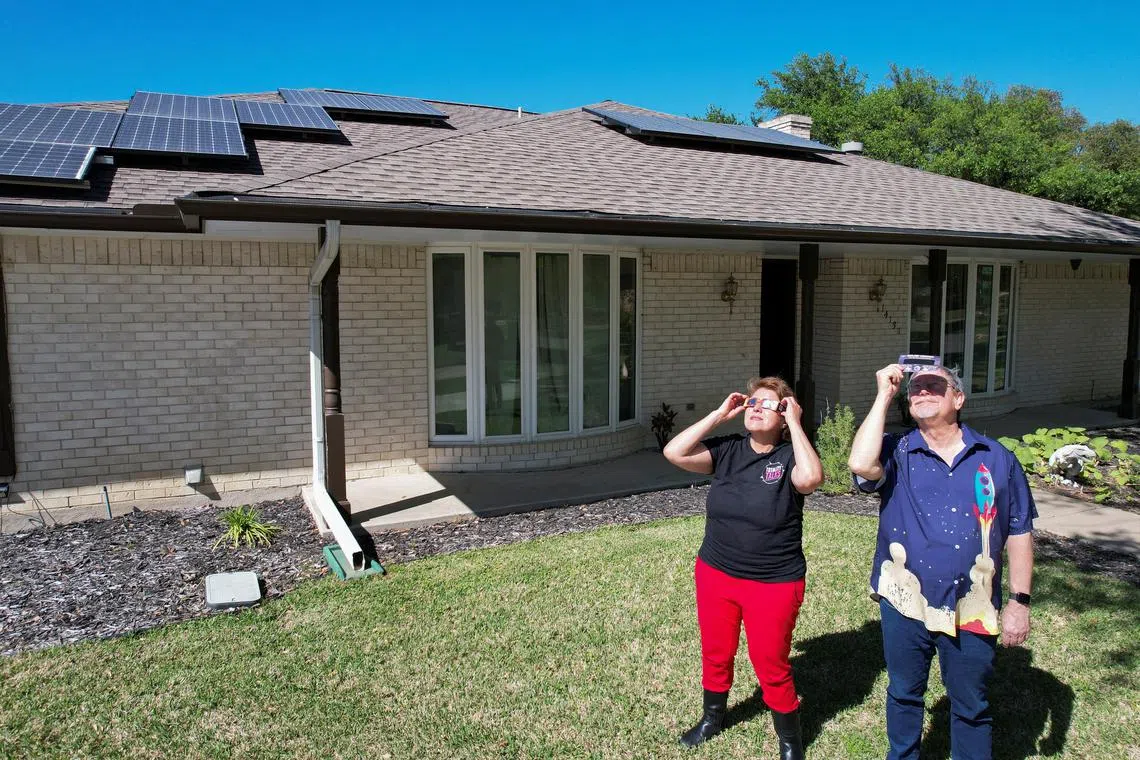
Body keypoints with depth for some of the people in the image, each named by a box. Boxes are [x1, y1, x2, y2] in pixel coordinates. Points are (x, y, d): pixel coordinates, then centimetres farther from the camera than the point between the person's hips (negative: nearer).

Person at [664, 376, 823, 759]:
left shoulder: (790, 455, -11)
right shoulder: (727, 449, -3)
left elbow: (811, 478, -34)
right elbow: (674, 452, -14)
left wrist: (795, 423, -23)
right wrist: (719, 414, -13)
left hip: (775, 584, -3)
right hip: (715, 574, 4)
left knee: (771, 666, 10)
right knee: (715, 654, 20)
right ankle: (713, 717, 46)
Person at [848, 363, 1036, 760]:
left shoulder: (997, 458, 0)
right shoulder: (897, 454, -4)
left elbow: (1019, 532, 4)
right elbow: (861, 465, -28)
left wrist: (1020, 601, 0)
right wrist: (884, 396, -18)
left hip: (972, 611, 0)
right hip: (905, 604, 0)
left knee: (970, 707, 17)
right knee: (904, 695, 20)